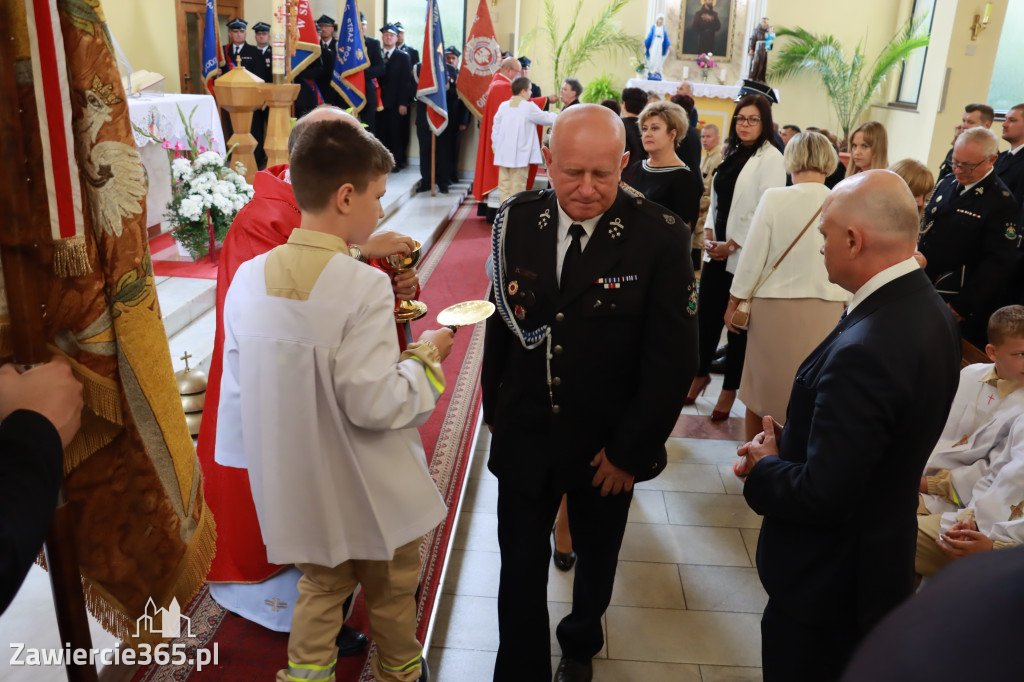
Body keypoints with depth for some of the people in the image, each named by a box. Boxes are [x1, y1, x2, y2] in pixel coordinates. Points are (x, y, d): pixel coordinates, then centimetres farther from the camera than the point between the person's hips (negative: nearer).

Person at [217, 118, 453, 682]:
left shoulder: (248, 278, -6)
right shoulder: (363, 286, -25)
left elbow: (239, 387, 2)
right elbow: (375, 403, -25)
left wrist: (261, 461, 17)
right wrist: (426, 355, -8)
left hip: (295, 488, 5)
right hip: (371, 495, -4)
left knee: (320, 588, 25)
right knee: (390, 592, 21)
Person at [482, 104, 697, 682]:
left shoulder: (660, 238, -18)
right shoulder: (518, 221, -8)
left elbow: (673, 359, -15)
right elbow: (500, 321, 3)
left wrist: (631, 449, -12)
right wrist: (495, 407, 7)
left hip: (607, 449, 0)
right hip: (524, 436, 1)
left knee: (596, 559, 24)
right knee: (521, 567, 12)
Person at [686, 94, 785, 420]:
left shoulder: (771, 158, -8)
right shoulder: (733, 154, 14)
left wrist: (731, 245, -15)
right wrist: (709, 233, -1)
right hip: (716, 252, 6)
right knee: (706, 315, 9)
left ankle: (730, 388, 17)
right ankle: (701, 373, 27)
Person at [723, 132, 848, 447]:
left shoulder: (774, 198, -10)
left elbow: (752, 257, -7)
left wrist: (734, 302, 4)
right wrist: (843, 306, 17)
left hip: (774, 307, -2)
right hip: (826, 311, 2)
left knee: (761, 386, 14)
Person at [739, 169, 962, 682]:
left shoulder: (864, 351, -34)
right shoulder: (930, 312, -3)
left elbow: (821, 496, -29)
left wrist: (764, 466, -11)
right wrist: (791, 441, -3)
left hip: (829, 580, -8)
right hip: (882, 555, 9)